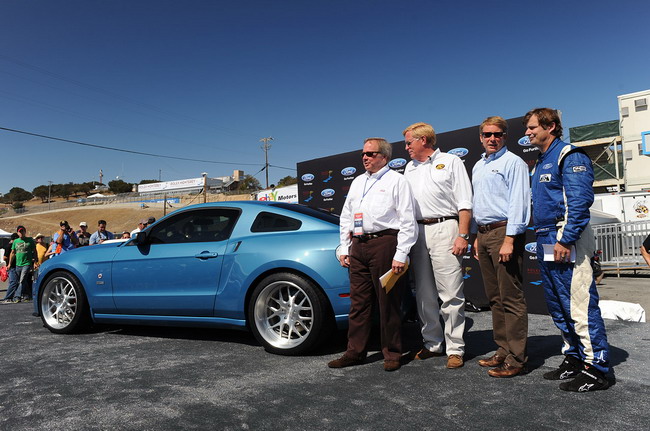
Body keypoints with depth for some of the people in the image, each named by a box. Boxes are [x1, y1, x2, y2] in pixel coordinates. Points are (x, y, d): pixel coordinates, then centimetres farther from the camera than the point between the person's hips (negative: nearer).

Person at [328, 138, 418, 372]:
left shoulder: (396, 180, 2)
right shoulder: (357, 182, 20)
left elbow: (407, 221, -5)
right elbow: (345, 217, 22)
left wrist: (401, 255, -13)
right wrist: (344, 249, 14)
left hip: (384, 243, -6)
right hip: (358, 246, 6)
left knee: (388, 302, 0)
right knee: (358, 302, 9)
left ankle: (392, 353, 13)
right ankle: (355, 352, 17)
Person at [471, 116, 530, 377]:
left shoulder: (512, 162, -4)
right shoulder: (478, 166, 21)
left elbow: (518, 201, -13)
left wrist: (509, 239, -20)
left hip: (503, 231, -8)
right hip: (483, 233, 8)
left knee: (511, 298, -6)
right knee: (494, 297, 11)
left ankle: (516, 359, 0)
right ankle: (503, 351, 21)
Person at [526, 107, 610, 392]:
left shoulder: (569, 156, -8)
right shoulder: (541, 163, 21)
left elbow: (580, 201, -17)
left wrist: (566, 240, -22)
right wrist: (542, 240, 17)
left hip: (566, 241, -10)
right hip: (546, 243, 10)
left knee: (580, 305, -6)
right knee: (558, 307, 14)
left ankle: (595, 369, 4)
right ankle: (574, 358, 26)